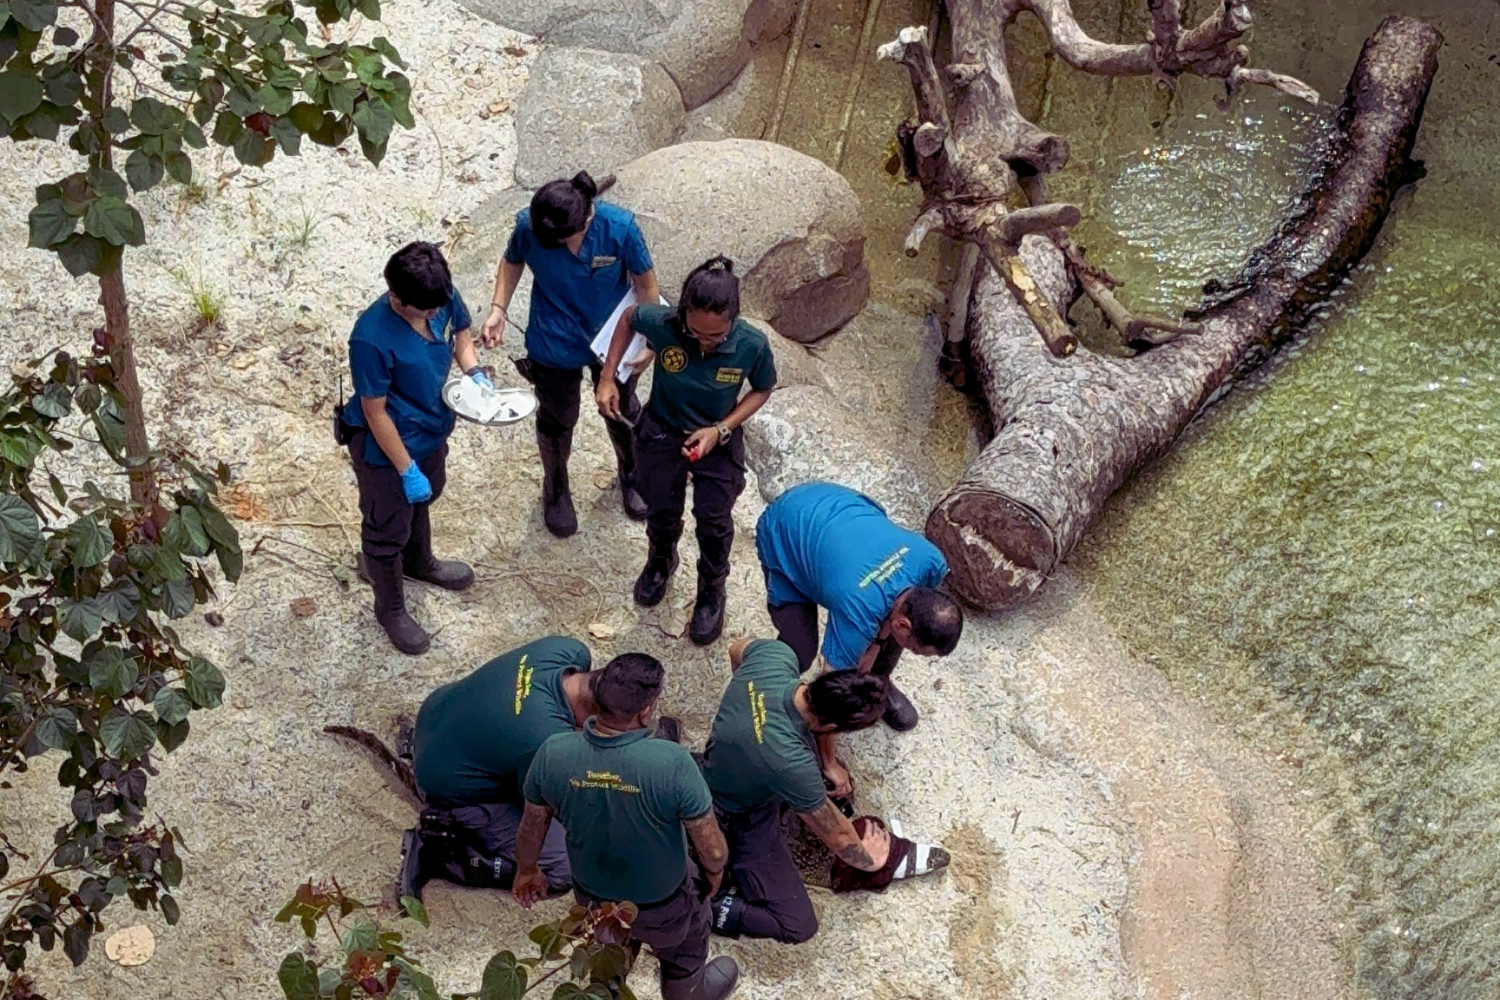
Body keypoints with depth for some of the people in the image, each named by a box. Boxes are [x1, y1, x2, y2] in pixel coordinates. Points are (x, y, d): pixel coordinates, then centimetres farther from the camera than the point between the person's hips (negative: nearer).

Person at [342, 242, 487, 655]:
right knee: (387, 528, 17)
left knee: (424, 499, 33)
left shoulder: (443, 296, -20)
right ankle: (391, 609, 42)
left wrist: (475, 372, -14)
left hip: (431, 430, 7)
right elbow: (375, 413, -27)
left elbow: (461, 331, 4)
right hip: (385, 448, -7)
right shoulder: (371, 339, -37)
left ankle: (419, 562, 63)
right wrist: (407, 470, -20)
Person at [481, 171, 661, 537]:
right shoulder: (528, 226, -26)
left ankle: (631, 473, 55)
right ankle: (556, 488, 49)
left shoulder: (620, 227, -30)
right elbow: (512, 263, -3)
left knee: (621, 412, 24)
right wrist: (498, 310, -14)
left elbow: (644, 281, -14)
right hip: (554, 347, 0)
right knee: (557, 420, 20)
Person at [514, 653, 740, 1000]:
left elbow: (532, 828, -7)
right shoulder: (672, 763, -38)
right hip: (661, 905, -3)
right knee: (683, 957, 33)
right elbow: (713, 851, -27)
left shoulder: (552, 754, -27)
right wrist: (714, 871, -2)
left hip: (592, 895, 4)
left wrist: (527, 872, 14)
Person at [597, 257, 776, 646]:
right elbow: (628, 317, -8)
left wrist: (719, 430, -21)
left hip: (718, 442, -1)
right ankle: (661, 561, 57)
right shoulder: (661, 324, -32)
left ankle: (712, 590, 44)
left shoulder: (753, 346, -32)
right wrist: (607, 378, -12)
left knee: (714, 523, 14)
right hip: (662, 435, 1)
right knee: (661, 511, 23)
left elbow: (762, 390, -10)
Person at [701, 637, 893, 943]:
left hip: (716, 767, 7)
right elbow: (836, 835, -21)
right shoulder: (790, 764, -42)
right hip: (739, 823, -7)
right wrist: (869, 860, -1)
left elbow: (737, 650, 3)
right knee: (798, 926, -4)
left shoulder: (775, 654, -27)